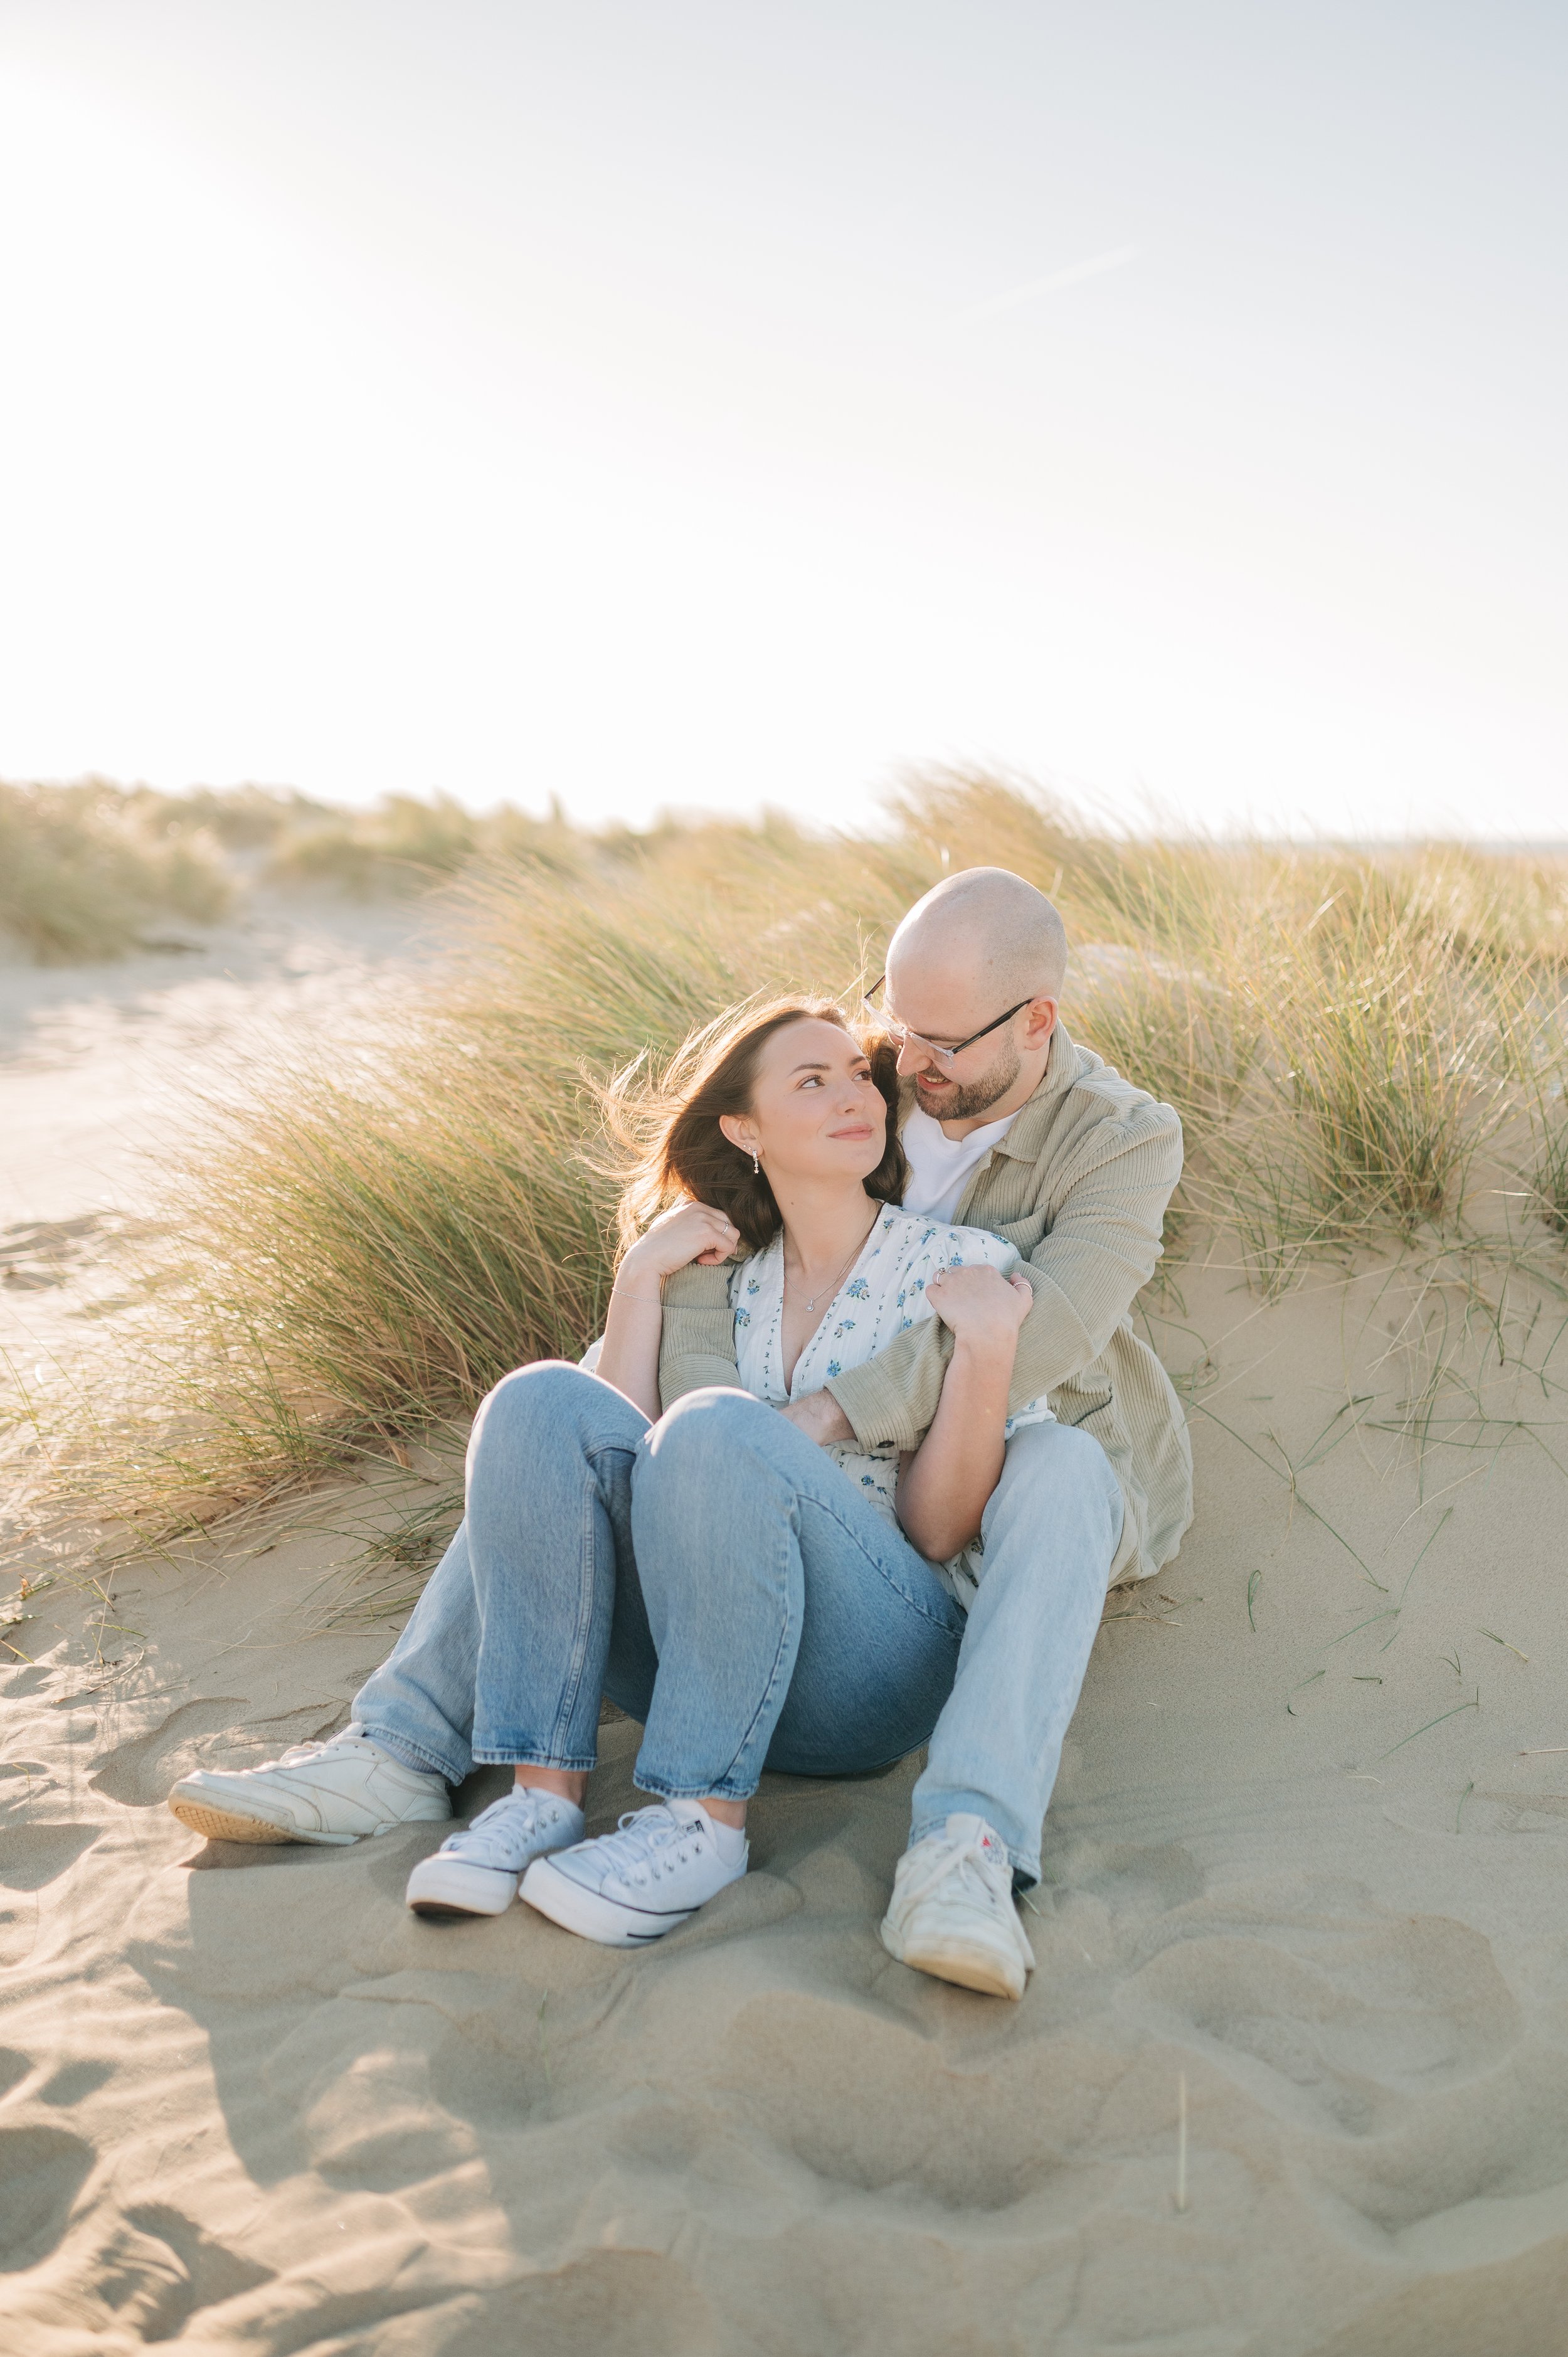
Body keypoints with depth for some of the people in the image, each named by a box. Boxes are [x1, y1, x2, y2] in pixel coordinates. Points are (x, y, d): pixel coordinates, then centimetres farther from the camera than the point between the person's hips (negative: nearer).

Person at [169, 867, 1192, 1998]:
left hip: (1007, 1476, -4)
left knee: (1058, 1471, -42)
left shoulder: (1126, 1138, -13)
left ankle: (965, 1850, -53)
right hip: (837, 1484, 4)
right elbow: (703, 1264, -9)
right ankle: (406, 1744, -22)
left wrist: (827, 1415, -34)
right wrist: (718, 1456, -25)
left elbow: (1036, 1330, -30)